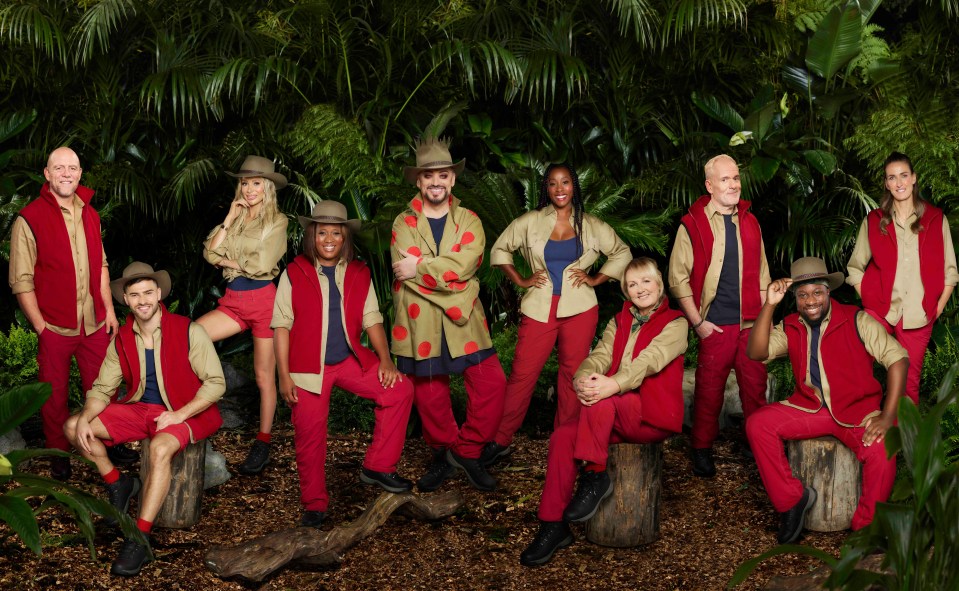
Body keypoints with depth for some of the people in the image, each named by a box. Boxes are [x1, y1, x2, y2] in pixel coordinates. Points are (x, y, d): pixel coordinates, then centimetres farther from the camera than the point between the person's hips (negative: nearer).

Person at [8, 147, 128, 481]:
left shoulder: (89, 214, 9)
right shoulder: (29, 219, -9)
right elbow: (22, 281, -9)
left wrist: (109, 308, 10)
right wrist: (40, 327, -12)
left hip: (95, 324, 4)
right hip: (54, 327, -4)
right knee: (55, 393, 8)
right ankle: (59, 452, 24)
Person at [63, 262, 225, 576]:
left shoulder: (188, 331, -13)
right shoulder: (121, 340, 2)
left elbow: (216, 383, -13)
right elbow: (102, 388, 6)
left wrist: (179, 415, -23)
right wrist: (84, 419, -14)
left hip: (184, 413, -6)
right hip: (139, 409, 6)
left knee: (160, 447, -39)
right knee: (72, 427, -7)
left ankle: (139, 541, -33)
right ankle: (117, 484, 14)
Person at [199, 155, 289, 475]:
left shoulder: (276, 221, -1)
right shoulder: (235, 218, 14)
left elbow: (261, 264, -12)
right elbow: (210, 252, 0)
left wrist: (227, 260, -2)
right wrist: (230, 219, -4)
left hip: (264, 300, -5)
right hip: (234, 301, 5)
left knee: (264, 376, 2)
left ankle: (263, 443, 12)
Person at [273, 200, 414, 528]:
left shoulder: (359, 274, 5)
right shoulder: (294, 274, -4)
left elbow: (371, 319, 5)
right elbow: (282, 325, -5)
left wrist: (385, 360, -10)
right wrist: (284, 376, -11)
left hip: (350, 360, 3)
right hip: (308, 366, -3)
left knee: (400, 390, -13)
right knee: (310, 436, 0)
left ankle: (378, 467, -1)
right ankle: (315, 504, 21)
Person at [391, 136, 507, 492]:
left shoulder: (469, 221, 8)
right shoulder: (404, 223, 6)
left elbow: (463, 265, -11)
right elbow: (404, 269, -11)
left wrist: (419, 267, -13)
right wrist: (445, 273, -16)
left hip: (462, 320, 1)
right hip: (420, 323, 0)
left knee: (492, 383, -9)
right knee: (429, 394, 6)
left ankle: (467, 450, 10)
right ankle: (443, 455, 28)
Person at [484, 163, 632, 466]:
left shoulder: (590, 225, 7)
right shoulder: (530, 222, 5)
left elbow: (622, 253, 15)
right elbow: (500, 249, 13)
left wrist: (596, 279, 5)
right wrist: (520, 280, 5)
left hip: (579, 309, 1)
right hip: (539, 309, -1)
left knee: (573, 374, 4)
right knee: (522, 374, -3)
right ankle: (500, 440, 4)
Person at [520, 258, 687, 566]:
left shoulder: (674, 323, 2)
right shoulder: (618, 322, 19)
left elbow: (649, 360, -18)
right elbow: (599, 356, 1)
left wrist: (615, 384, -37)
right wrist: (582, 380, -24)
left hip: (653, 415, -5)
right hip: (614, 414, 5)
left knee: (601, 400, -34)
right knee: (562, 436, -22)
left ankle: (594, 477, -20)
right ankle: (553, 526, -18)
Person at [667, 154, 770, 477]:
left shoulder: (750, 222, 12)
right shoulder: (692, 224, -2)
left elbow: (761, 275, 17)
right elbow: (678, 278, -3)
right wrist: (698, 322, -7)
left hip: (752, 323, 4)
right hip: (715, 325, -3)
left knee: (755, 385, 5)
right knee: (709, 389, 2)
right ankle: (702, 450, 15)